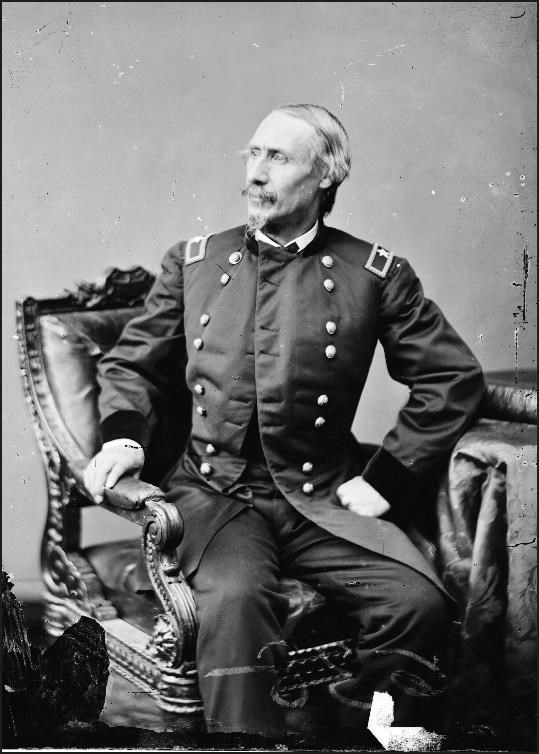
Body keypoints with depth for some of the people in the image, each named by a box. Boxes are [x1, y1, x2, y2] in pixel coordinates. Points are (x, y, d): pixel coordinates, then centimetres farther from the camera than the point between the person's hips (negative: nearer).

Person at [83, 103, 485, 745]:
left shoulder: (374, 274, 3)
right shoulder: (192, 262, 10)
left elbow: (455, 378, 5)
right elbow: (131, 363, 17)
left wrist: (385, 478, -1)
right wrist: (123, 434, -4)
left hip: (322, 499, 0)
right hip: (214, 492, 1)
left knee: (421, 602, -22)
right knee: (235, 599, -31)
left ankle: (357, 732, 5)